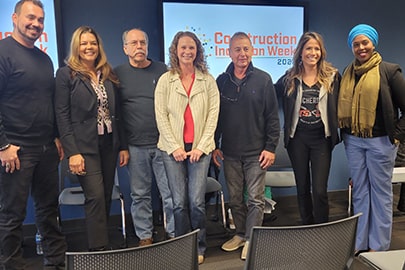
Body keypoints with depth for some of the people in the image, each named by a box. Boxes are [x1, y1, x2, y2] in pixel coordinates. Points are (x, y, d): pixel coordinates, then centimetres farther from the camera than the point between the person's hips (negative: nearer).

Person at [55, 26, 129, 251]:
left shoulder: (108, 74, 12)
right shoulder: (66, 74, -2)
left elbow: (116, 113, 12)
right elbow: (62, 115, -7)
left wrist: (123, 146, 9)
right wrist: (72, 152, -15)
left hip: (109, 144, 5)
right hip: (84, 146, -5)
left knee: (106, 197, 9)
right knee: (96, 197, -11)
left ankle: (103, 244, 24)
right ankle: (99, 250, -1)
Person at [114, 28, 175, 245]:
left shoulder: (162, 70, 7)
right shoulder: (118, 74, 6)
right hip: (135, 146, 0)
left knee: (171, 193, 3)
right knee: (140, 195, 9)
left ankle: (174, 235, 18)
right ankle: (145, 237, 23)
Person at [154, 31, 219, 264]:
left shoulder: (208, 80, 5)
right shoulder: (165, 80, 5)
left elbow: (213, 115, 1)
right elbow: (161, 116, 0)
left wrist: (201, 146, -8)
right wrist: (175, 147, -8)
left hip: (200, 148, 0)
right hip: (173, 148, 0)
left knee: (197, 201, -2)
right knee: (179, 202, 4)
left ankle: (199, 247, 18)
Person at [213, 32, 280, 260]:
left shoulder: (263, 79, -2)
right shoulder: (222, 81, 5)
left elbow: (273, 117, -2)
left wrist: (271, 147, -7)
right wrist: (215, 146, 5)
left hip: (256, 152, -3)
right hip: (230, 153, 3)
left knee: (256, 198, 2)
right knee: (235, 198, 13)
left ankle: (251, 240, 15)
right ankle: (241, 234, 29)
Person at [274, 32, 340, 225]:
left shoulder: (332, 76, 1)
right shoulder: (290, 78, 3)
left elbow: (340, 106, 3)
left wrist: (337, 131, -5)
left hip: (321, 138, -1)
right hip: (297, 138, 2)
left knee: (319, 190, -3)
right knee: (302, 188, 12)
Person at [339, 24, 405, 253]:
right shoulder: (349, 73, 8)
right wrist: (345, 132, 7)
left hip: (380, 141, -5)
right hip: (354, 141, 5)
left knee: (381, 191, 7)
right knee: (360, 191, 12)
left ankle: (379, 245, 20)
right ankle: (360, 242, 25)